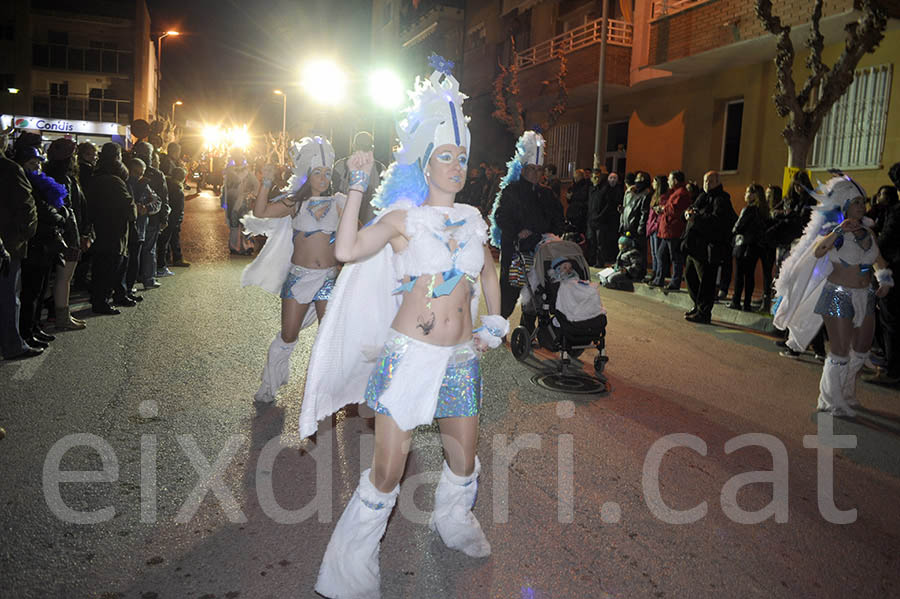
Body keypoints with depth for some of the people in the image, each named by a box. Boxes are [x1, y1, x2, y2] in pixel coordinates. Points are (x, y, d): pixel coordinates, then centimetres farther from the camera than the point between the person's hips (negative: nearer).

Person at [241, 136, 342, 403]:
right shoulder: (295, 203, 3)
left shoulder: (338, 203, 3)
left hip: (328, 276, 0)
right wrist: (266, 182, -17)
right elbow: (260, 212, -9)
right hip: (298, 275, 0)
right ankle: (269, 385, 25)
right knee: (288, 335, 4)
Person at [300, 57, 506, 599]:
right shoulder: (404, 216, -3)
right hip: (408, 354, -4)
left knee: (464, 459, 17)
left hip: (462, 359, 5)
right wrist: (358, 188, -16)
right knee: (388, 470, -2)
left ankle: (455, 519, 50)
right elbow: (347, 251, -18)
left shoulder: (473, 218, 9)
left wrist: (495, 323, 16)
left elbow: (489, 273, 25)